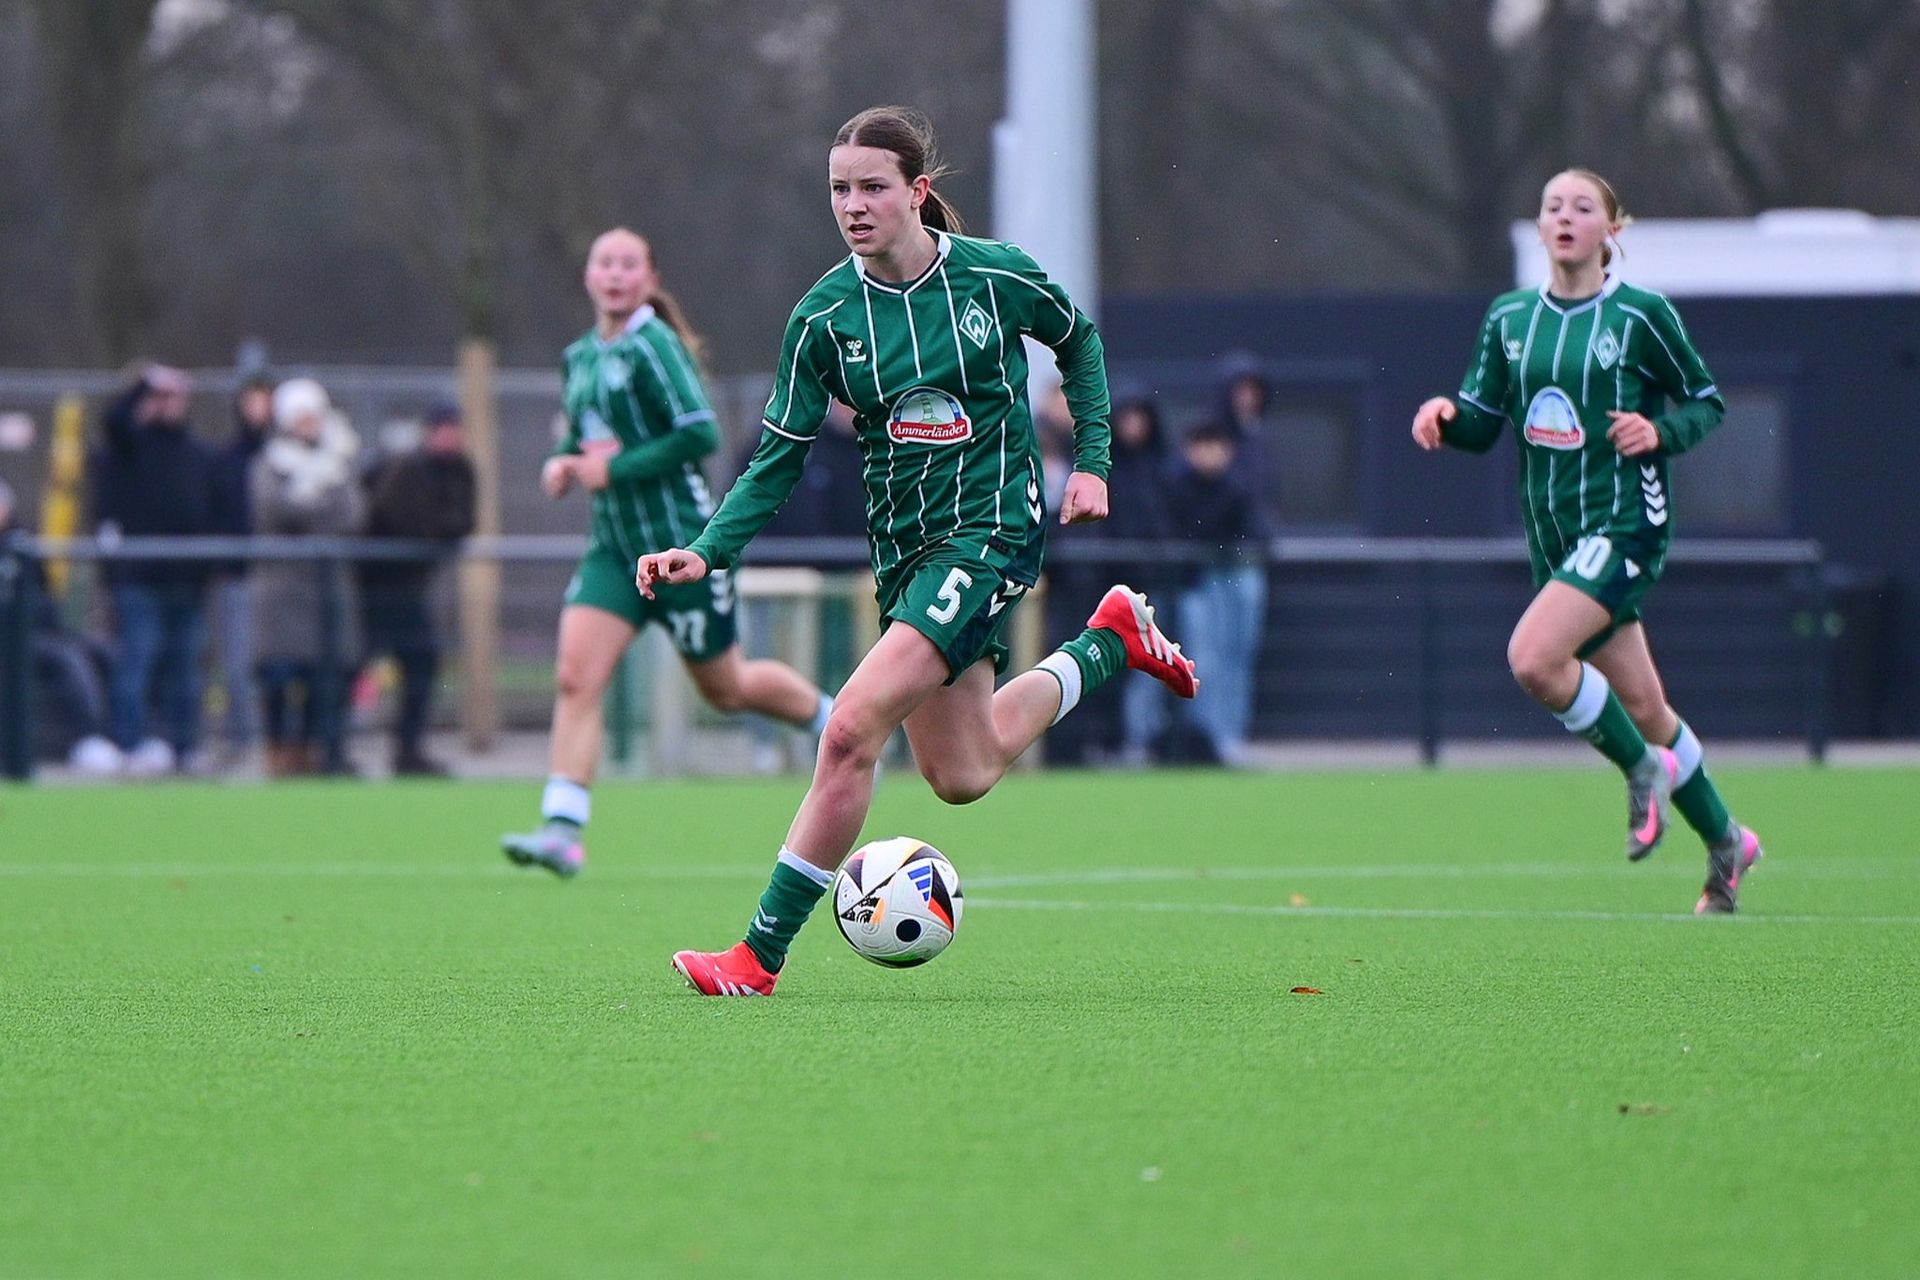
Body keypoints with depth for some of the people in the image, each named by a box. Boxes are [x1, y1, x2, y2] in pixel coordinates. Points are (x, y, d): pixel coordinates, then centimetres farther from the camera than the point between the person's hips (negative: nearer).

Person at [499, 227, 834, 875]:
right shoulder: (580, 355, 10)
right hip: (614, 547, 7)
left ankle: (836, 721, 35)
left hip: (682, 541, -7)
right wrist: (564, 461, 2)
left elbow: (700, 433, -21)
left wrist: (614, 468, -20)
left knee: (725, 688, 9)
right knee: (574, 678, -11)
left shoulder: (651, 346, -14)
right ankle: (562, 832, -15)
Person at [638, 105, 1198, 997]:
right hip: (903, 547, 5)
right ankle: (1111, 638, 40)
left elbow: (1078, 341, 12)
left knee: (852, 730, -21)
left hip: (994, 530, -5)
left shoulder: (997, 276, -9)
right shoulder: (826, 314, -5)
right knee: (961, 776, 13)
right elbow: (780, 456, -1)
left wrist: (1090, 459, 3)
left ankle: (762, 954, -14)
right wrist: (707, 552, -15)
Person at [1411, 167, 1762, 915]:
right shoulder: (1510, 318, 7)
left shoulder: (1642, 315, -7)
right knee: (1640, 705, 10)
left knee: (1533, 657, -25)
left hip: (1625, 523, -6)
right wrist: (1447, 414, -11)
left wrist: (1659, 432, -17)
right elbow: (1481, 424, 10)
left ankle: (1643, 767, -1)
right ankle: (1724, 843, 28)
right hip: (1554, 535, 6)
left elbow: (1707, 403, 2)